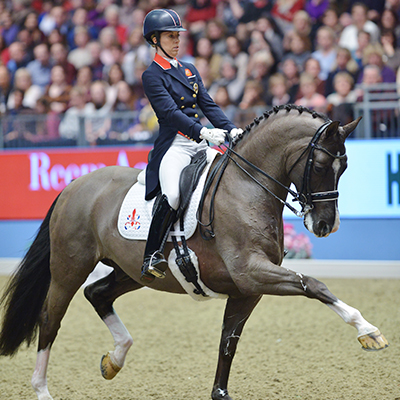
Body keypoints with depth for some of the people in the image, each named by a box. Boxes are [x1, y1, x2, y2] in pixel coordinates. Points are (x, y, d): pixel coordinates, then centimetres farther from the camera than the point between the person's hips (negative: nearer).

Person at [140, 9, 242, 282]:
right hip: (174, 145, -7)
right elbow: (170, 112, -13)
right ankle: (152, 256, -20)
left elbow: (208, 105, 15)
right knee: (172, 196, -30)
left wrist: (231, 129, -2)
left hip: (201, 142, 7)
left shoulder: (190, 70, 20)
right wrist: (203, 132, -26)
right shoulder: (152, 76, -1)